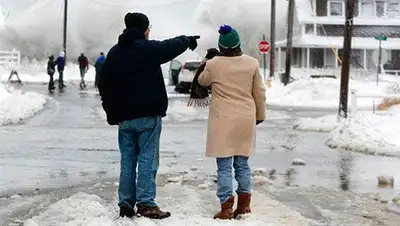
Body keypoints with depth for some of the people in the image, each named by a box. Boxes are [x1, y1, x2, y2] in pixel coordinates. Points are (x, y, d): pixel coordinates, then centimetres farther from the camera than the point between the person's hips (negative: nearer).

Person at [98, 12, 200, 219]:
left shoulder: (114, 52, 6)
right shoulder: (149, 48, -9)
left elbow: (104, 85, 9)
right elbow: (173, 45, 8)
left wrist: (112, 114, 14)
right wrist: (189, 40, 30)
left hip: (124, 116, 5)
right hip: (148, 115, -5)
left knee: (127, 160, 9)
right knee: (147, 159, -3)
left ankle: (126, 205, 11)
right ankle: (146, 204, -6)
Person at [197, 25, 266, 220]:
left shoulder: (213, 65, -8)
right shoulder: (252, 63, 0)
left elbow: (202, 81, 13)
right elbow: (259, 93, 9)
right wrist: (260, 115, 22)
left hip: (223, 120, -3)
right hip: (245, 120, 3)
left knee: (224, 166, 0)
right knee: (242, 163, 14)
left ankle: (226, 207, -2)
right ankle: (244, 204, 16)